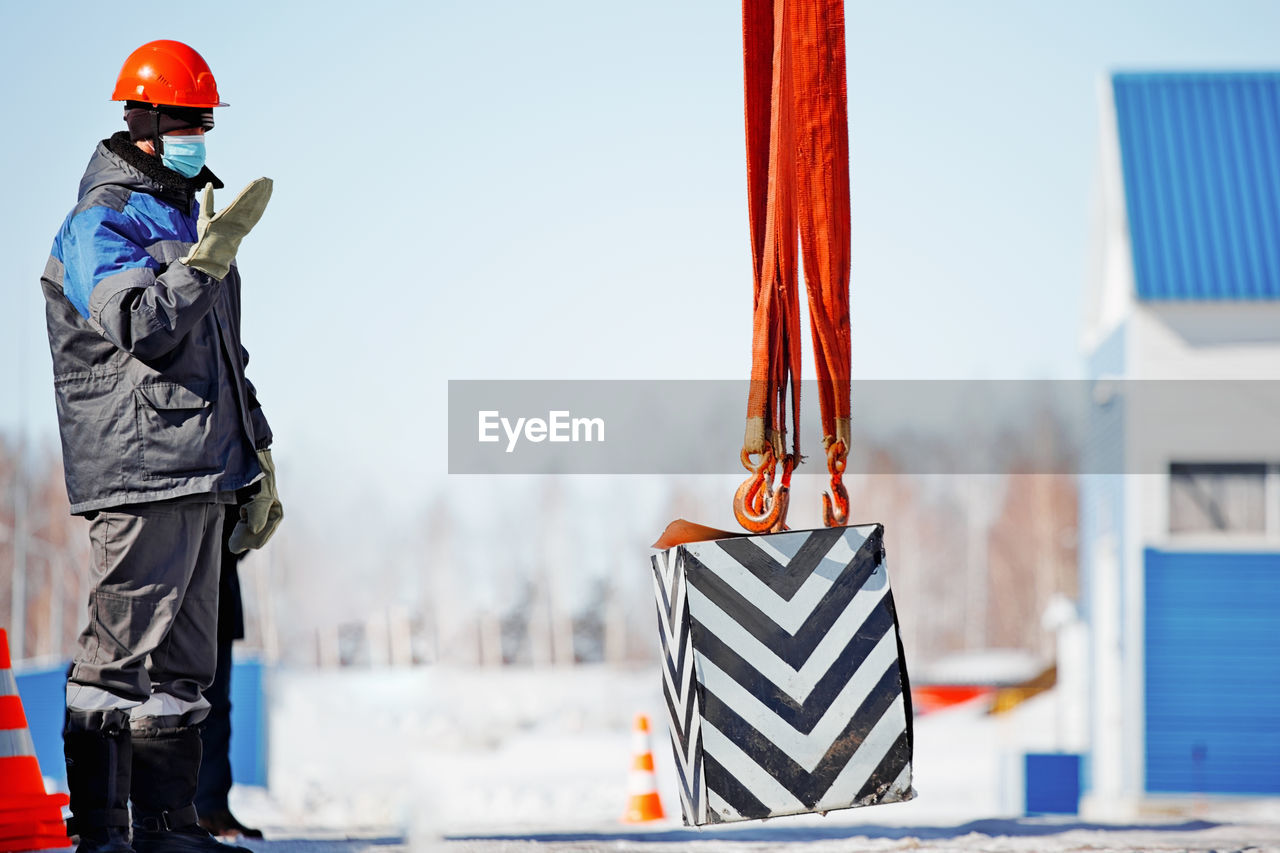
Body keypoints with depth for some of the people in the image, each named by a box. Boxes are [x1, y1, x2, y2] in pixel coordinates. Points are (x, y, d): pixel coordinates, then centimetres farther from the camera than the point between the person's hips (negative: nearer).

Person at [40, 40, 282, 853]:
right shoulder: (102, 223, -6)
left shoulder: (188, 218, 22)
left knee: (185, 657, 10)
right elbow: (143, 327, -23)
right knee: (123, 648, -9)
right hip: (139, 469, -9)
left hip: (201, 470, 9)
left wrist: (258, 459, 25)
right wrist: (212, 253, -27)